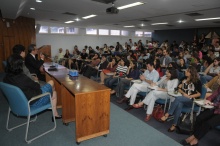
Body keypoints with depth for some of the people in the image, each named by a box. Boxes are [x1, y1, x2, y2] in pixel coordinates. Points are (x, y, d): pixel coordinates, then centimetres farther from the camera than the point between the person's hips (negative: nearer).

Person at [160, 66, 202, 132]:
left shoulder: (197, 81, -1)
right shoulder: (184, 79, 13)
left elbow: (199, 94, -3)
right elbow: (179, 89, 17)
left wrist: (189, 96, -15)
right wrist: (183, 93, -3)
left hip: (191, 101, -3)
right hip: (183, 99, 3)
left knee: (178, 98, -35)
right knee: (179, 104, -35)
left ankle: (167, 114, -32)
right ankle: (174, 125, -38)